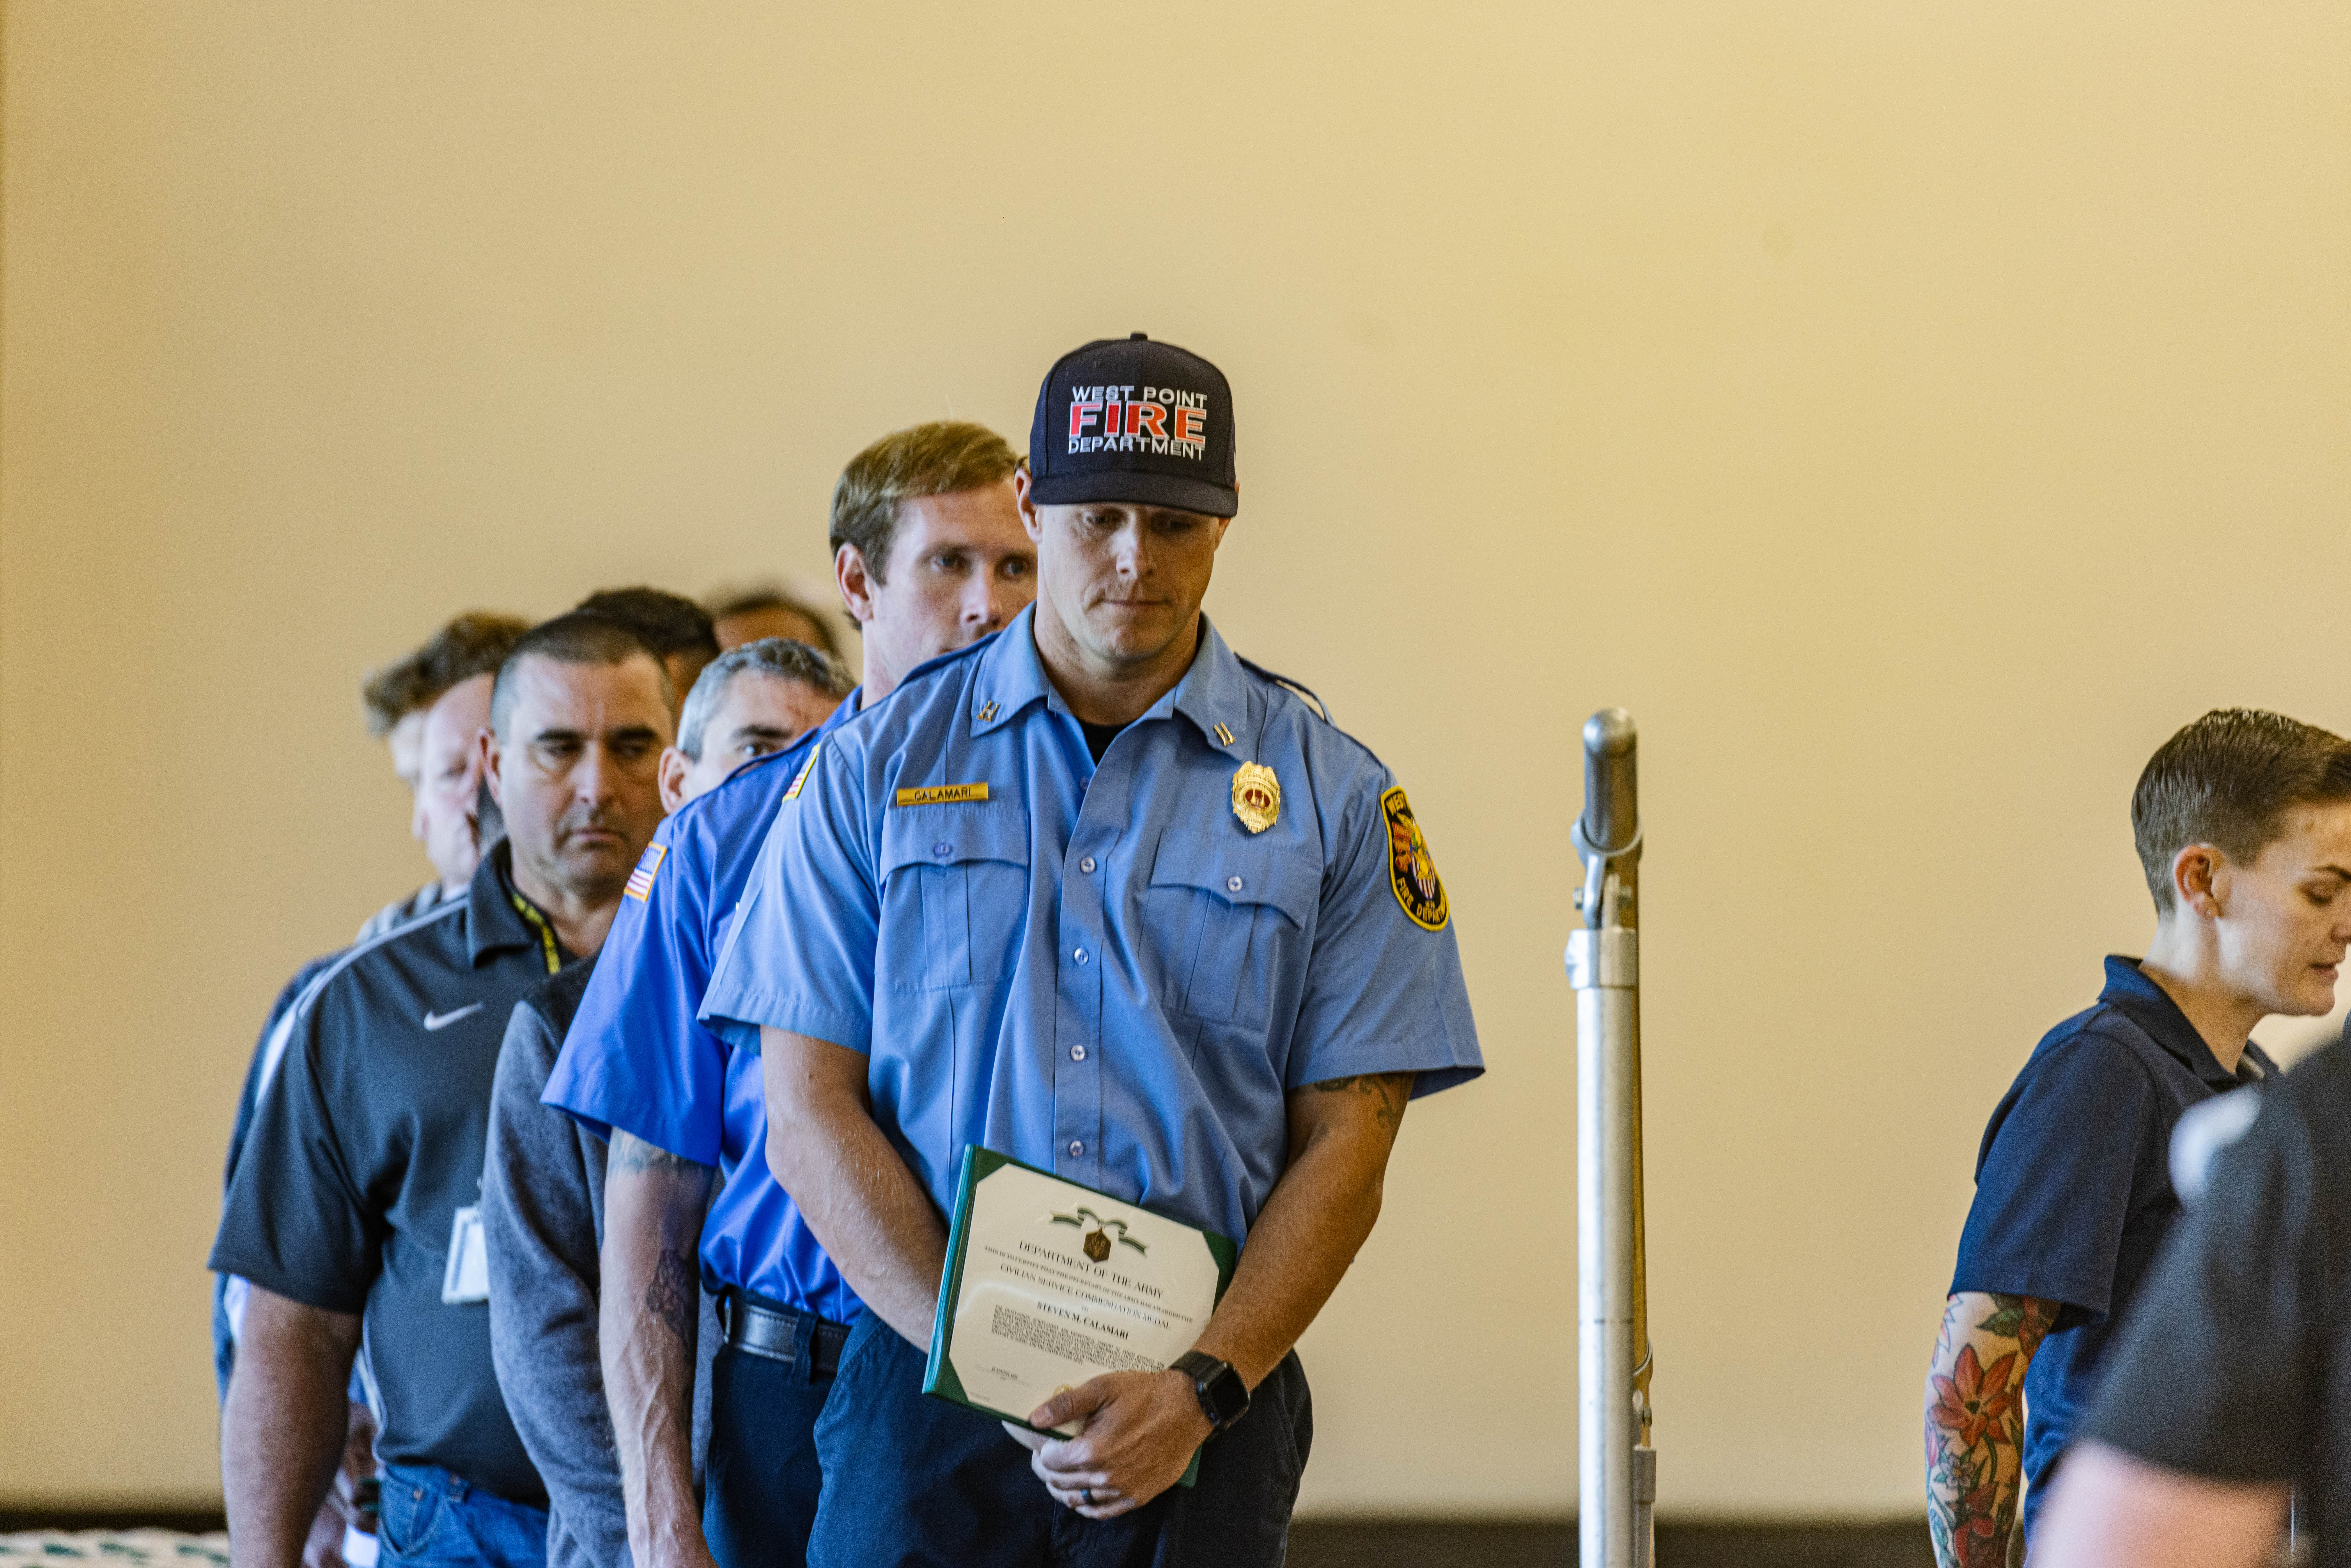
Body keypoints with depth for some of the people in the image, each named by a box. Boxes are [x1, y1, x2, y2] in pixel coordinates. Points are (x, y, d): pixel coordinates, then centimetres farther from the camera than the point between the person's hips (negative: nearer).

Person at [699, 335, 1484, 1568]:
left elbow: (1345, 1139, 3)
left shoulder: (1328, 794, 6)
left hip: (1209, 1402, 0)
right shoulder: (877, 770, 7)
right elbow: (808, 1109, 1)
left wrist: (1204, 1388, -12)